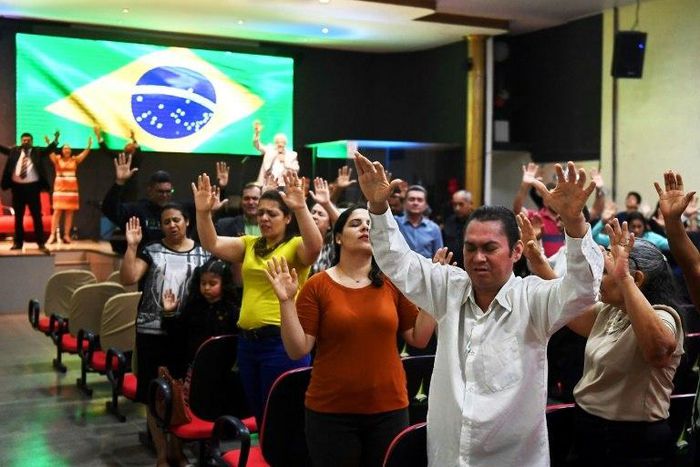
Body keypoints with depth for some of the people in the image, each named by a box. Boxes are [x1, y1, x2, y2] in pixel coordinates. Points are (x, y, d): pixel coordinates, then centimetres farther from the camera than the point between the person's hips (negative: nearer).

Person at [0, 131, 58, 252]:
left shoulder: (37, 151, 5)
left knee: (37, 216, 1)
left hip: (32, 187, -2)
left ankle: (41, 243, 4)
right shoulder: (14, 151, 11)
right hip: (17, 187, 2)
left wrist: (55, 140, -24)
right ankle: (18, 242, 17)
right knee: (18, 217, 9)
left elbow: (48, 150, -7)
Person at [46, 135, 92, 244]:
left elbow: (84, 154, -4)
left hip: (72, 189, 2)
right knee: (57, 211, -7)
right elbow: (51, 153, -15)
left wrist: (89, 145, -19)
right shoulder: (57, 159, 2)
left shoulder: (74, 160, 7)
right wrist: (49, 144, -33)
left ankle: (66, 235, 6)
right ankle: (53, 235, -9)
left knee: (69, 213, 2)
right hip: (59, 188, -2)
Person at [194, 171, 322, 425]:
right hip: (247, 340, 7)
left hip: (282, 341, -7)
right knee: (259, 414, 17)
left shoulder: (295, 246, -5)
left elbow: (315, 246, -27)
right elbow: (212, 244, 2)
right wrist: (203, 212, -13)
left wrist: (301, 209, -39)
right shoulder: (249, 244, 12)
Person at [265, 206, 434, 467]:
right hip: (331, 411, -2)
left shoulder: (394, 283, 3)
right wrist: (286, 301, -17)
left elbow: (419, 339, 3)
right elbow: (298, 350, -7)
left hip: (389, 408, 2)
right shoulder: (317, 286, -4)